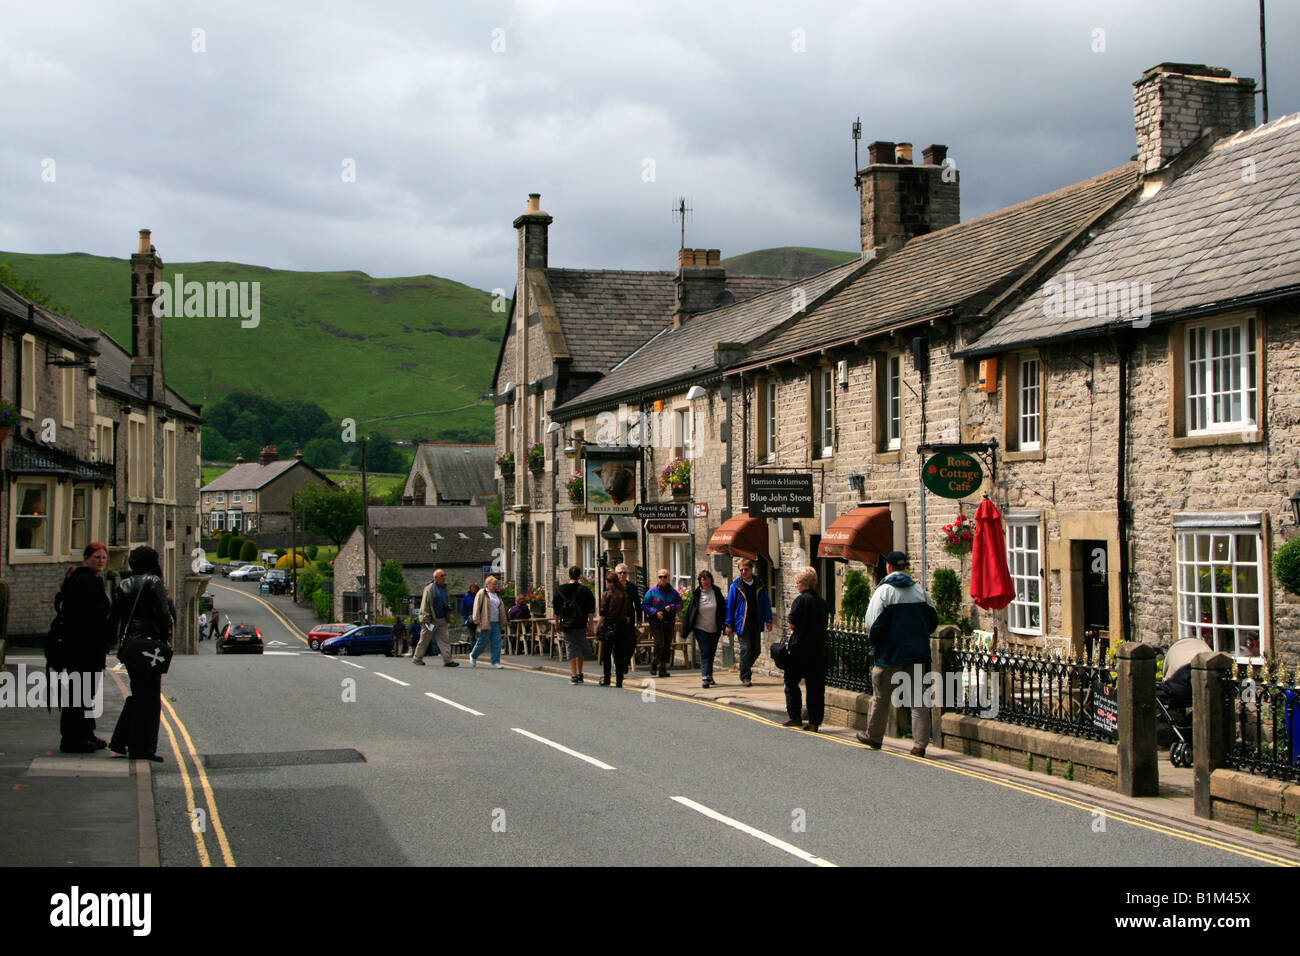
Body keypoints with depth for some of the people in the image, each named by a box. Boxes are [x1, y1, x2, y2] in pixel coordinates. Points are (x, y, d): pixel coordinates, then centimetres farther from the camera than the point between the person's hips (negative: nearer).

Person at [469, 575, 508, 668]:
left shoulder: (497, 595, 18)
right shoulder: (482, 593, -3)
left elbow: (502, 609, 22)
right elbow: (477, 607, -7)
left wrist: (503, 623, 18)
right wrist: (477, 620, -13)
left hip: (496, 622, 6)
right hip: (485, 622, -6)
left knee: (497, 642, -1)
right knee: (483, 642, -2)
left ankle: (495, 661, 1)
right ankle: (473, 655, 22)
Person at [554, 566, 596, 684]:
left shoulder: (559, 590, 2)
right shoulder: (584, 590, -4)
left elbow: (556, 610, 6)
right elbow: (590, 611, -5)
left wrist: (557, 623, 14)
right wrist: (590, 624, 1)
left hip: (566, 624, 1)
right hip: (580, 624, -1)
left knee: (571, 649, 2)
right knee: (580, 649, 14)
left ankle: (573, 675, -8)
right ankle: (579, 674, 14)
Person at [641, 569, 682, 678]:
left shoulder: (673, 592, 8)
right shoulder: (652, 591, -1)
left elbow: (680, 604, 8)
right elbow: (644, 605, -2)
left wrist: (671, 607, -12)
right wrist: (655, 612, -15)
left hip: (669, 623, 4)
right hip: (656, 623, -4)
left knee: (667, 646, 4)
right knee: (659, 644, -14)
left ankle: (663, 668, 14)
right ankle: (653, 665, 6)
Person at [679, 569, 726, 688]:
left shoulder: (717, 592, 0)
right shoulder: (696, 594, -4)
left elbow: (723, 609, 4)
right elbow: (689, 611, -2)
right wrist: (686, 629, -4)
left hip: (715, 629, 2)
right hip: (701, 628, -2)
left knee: (711, 653, 12)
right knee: (705, 653, -12)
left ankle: (709, 676, 27)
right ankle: (705, 678, -17)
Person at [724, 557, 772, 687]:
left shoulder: (759, 585, 6)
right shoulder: (736, 586, -2)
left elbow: (766, 603, 12)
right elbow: (729, 605, 0)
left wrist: (768, 620, 5)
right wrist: (729, 624, -4)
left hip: (756, 623, 3)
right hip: (742, 623, -3)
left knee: (756, 650, 7)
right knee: (745, 649, -8)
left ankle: (746, 668, 31)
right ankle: (745, 677, 2)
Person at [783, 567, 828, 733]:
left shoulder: (801, 600, -11)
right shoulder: (822, 602, 8)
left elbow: (791, 623, -15)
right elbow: (823, 625, 14)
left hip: (800, 648, -6)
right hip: (819, 649, 6)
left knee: (791, 682, 10)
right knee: (815, 687, 7)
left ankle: (794, 716, 9)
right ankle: (814, 722, 7)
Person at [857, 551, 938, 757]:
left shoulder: (884, 591, -9)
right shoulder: (919, 590, 5)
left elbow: (874, 624, -13)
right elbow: (933, 620, 11)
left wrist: (876, 646, 4)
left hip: (890, 654, -4)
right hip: (917, 653, 4)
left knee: (881, 697, 12)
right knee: (918, 700, 2)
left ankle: (874, 737, 25)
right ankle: (920, 744, -4)